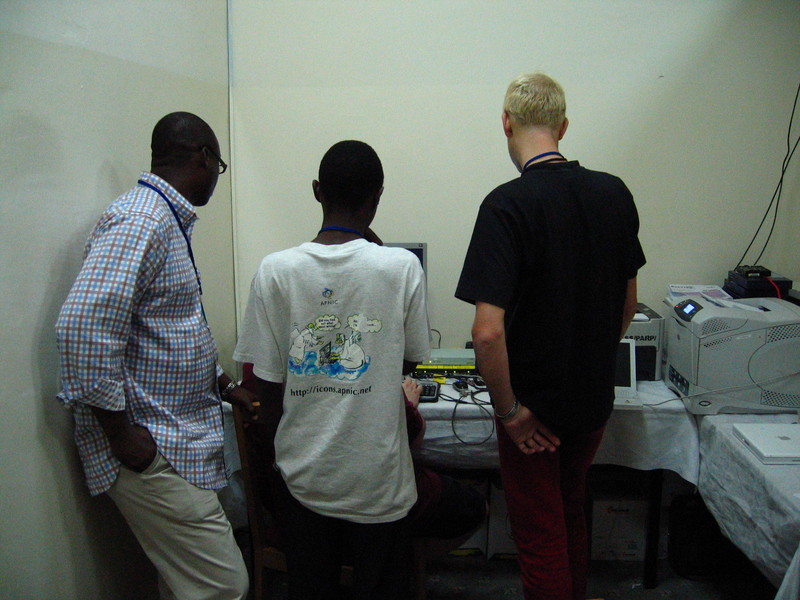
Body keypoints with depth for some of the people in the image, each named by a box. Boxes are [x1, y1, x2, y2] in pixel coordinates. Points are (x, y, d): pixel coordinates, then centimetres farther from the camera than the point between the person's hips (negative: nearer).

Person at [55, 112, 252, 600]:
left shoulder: (168, 222, 16)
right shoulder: (138, 224, -18)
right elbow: (83, 328, -28)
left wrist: (225, 388, 19)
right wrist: (120, 432, -22)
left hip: (176, 440, 10)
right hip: (151, 450, -10)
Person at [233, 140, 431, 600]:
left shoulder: (275, 271, -9)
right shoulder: (402, 267, -13)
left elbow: (267, 384, -6)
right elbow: (411, 361, 2)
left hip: (304, 472, 2)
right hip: (377, 476, -1)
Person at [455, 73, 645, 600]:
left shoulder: (507, 205, -22)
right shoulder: (615, 194, -3)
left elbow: (488, 331, -29)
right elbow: (628, 305, 8)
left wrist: (510, 411, -16)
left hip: (534, 407, -6)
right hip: (596, 399, 6)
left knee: (541, 539, 12)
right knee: (572, 515, 26)